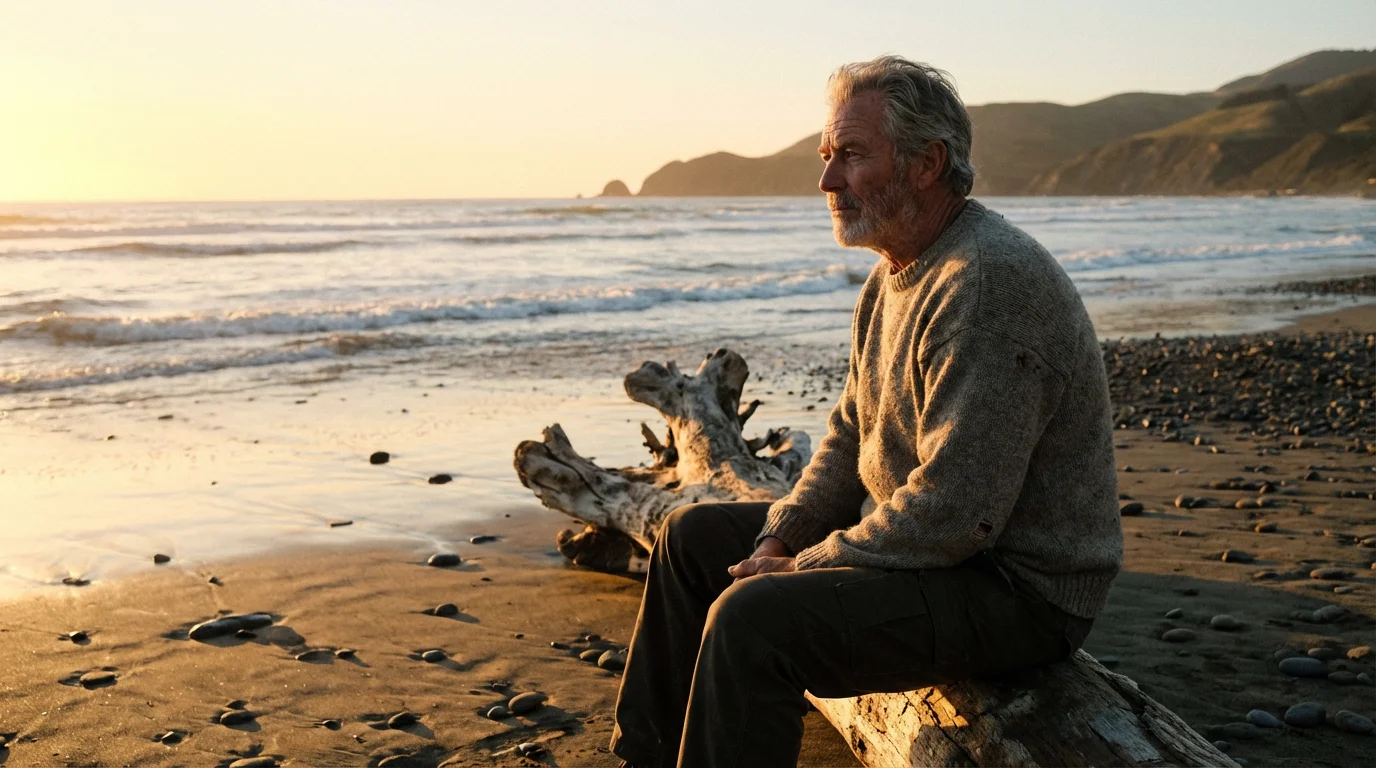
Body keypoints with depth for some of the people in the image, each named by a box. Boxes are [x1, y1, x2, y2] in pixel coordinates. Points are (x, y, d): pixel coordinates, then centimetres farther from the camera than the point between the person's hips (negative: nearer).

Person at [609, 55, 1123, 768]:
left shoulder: (989, 282, -25)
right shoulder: (898, 270, 8)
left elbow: (954, 511, -28)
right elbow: (851, 432, 15)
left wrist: (803, 567, -17)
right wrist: (780, 539, 0)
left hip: (1018, 586, -10)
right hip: (912, 535, 10)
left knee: (752, 617, -28)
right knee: (694, 536, 12)